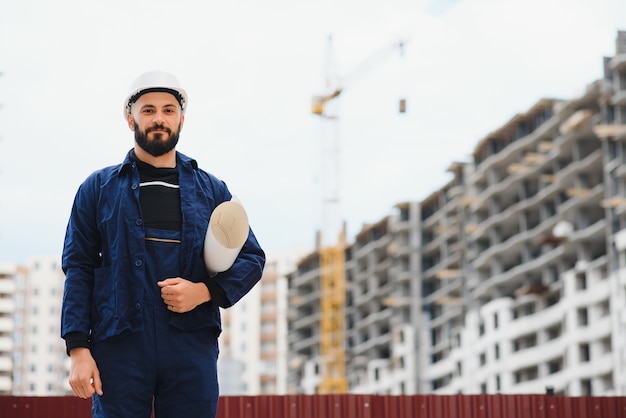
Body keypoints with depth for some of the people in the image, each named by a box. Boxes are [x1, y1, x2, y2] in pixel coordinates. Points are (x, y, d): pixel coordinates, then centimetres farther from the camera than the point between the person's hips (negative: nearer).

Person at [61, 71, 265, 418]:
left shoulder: (212, 190, 15)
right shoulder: (98, 188, 11)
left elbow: (252, 258, 15)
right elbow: (77, 268, 6)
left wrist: (204, 291, -5)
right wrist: (78, 349, -5)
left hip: (192, 347, 1)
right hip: (118, 347, -1)